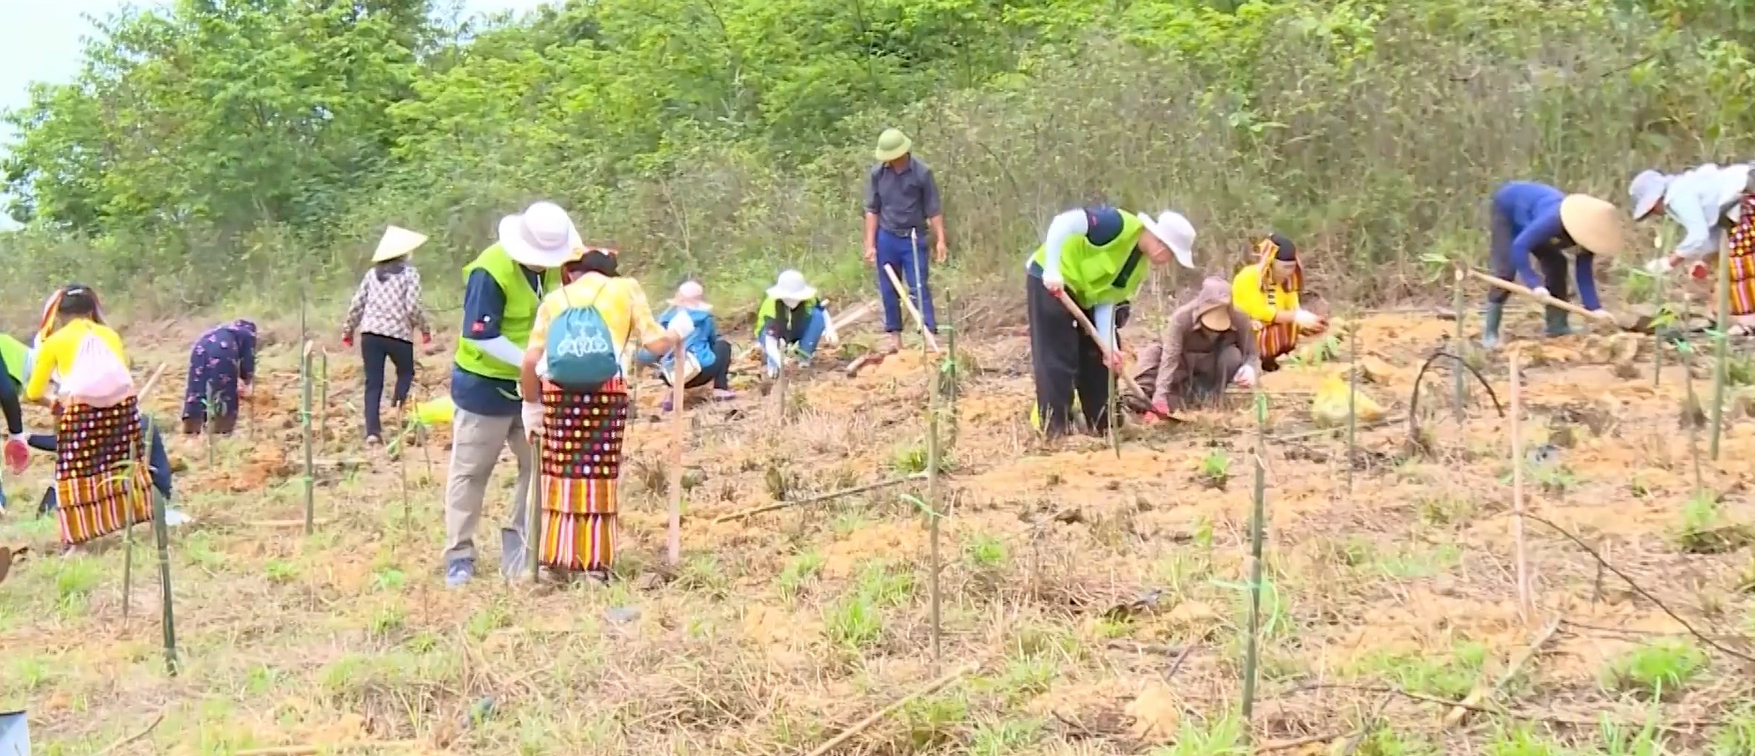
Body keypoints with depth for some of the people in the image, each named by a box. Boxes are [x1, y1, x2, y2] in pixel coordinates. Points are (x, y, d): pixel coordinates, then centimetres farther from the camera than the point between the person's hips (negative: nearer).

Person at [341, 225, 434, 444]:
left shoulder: (372, 273, 13)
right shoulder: (409, 273, 0)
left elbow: (357, 304, 12)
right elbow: (413, 306, -10)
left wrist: (348, 329, 24)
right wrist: (425, 329, 4)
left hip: (370, 334, 3)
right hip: (399, 334, -3)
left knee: (373, 382, 4)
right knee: (406, 372, 22)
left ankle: (372, 430, -3)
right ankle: (397, 407, 1)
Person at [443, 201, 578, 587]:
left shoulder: (553, 266, -4)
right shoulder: (490, 272, -25)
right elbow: (480, 336, -27)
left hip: (531, 385, 6)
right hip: (484, 386, -6)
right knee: (470, 470, 4)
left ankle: (517, 544, 16)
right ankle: (459, 555, 12)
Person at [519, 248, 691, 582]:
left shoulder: (555, 298, 18)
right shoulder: (626, 289, 15)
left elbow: (530, 361, 8)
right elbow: (655, 343, 7)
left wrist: (531, 402, 19)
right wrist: (678, 331, 27)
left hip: (558, 391, 1)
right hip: (607, 390, -1)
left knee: (559, 474, 11)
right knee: (600, 476, 8)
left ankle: (555, 559, 16)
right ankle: (594, 563, 11)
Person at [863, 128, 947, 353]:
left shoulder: (922, 172, -8)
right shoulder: (876, 173, -2)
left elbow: (934, 210, -5)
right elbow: (872, 210, 2)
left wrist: (940, 240, -10)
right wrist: (870, 244, -2)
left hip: (914, 239, -3)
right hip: (886, 238, 3)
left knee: (919, 288, -5)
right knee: (888, 290, 9)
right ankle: (894, 336, 19)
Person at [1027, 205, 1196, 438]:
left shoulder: (1140, 267, 4)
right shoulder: (1119, 226, -23)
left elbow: (1106, 301, 4)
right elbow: (1062, 222, -30)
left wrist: (1108, 345, -6)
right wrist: (1052, 271, -34)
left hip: (1082, 294, 10)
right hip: (1050, 282, -9)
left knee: (1096, 355, 12)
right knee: (1057, 358, -10)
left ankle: (1102, 423, 21)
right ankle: (1056, 428, -4)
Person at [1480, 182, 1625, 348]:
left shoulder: (1585, 231, -21)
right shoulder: (1554, 220, -45)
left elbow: (1584, 273, -17)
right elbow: (1519, 246, -48)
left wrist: (1594, 307, -27)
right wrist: (1534, 284, -52)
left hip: (1528, 214, 7)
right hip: (1506, 208, -7)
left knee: (1556, 264, -1)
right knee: (1507, 270, -18)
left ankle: (1556, 325, 7)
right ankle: (1490, 332, -15)